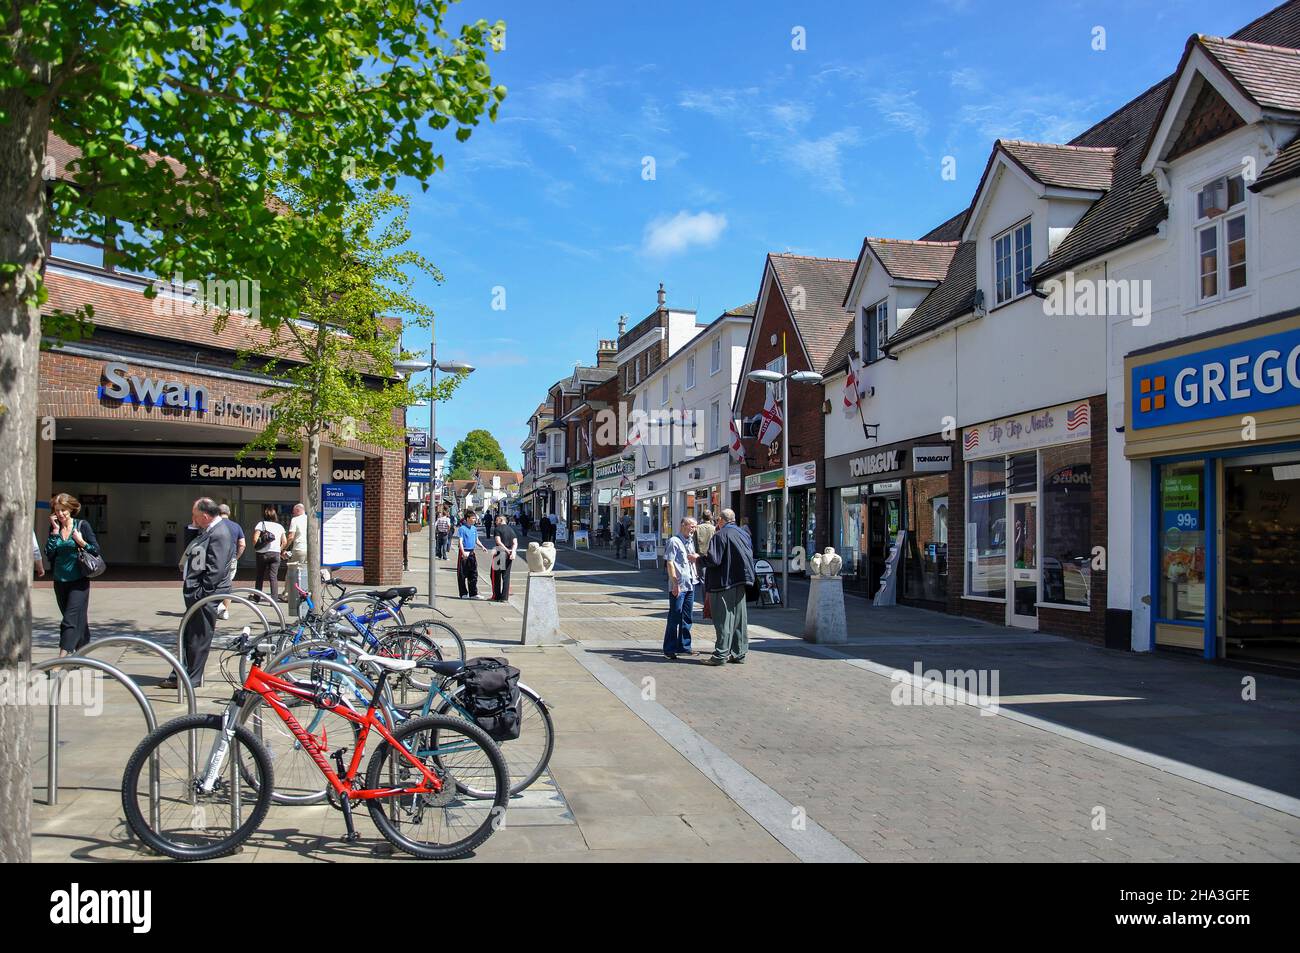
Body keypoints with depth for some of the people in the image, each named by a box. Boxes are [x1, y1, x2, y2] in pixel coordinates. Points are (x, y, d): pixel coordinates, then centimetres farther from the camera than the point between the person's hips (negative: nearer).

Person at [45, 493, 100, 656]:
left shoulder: (82, 525, -4)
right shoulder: (54, 527, 6)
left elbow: (96, 551, -2)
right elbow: (49, 553, -6)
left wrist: (82, 542, -17)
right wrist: (55, 531, -9)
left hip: (79, 581, -4)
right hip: (60, 580, 4)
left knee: (70, 619, -11)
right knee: (78, 619, 13)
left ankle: (62, 658, -15)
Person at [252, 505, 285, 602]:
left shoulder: (261, 524, -2)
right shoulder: (280, 526, 8)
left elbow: (255, 539, -10)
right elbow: (284, 542, 7)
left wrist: (255, 549, 6)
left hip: (262, 554, -1)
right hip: (276, 553, 1)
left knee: (260, 576, 13)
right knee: (274, 577, -1)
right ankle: (274, 598, -10)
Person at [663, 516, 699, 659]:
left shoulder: (691, 541, 16)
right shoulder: (674, 541, -8)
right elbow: (670, 563, -13)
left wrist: (695, 557, 5)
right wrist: (675, 583, -18)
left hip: (690, 584, 8)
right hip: (678, 586, -8)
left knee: (687, 617, 12)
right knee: (674, 617, -4)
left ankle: (683, 647, 20)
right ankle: (669, 649, 2)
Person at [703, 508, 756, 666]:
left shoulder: (720, 535, -12)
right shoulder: (743, 533, 10)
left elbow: (714, 560, -18)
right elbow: (750, 556, 17)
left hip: (724, 583, -7)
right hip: (740, 582, 7)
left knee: (723, 619, -4)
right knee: (739, 619, 11)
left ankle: (721, 655, -3)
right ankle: (739, 653, 16)